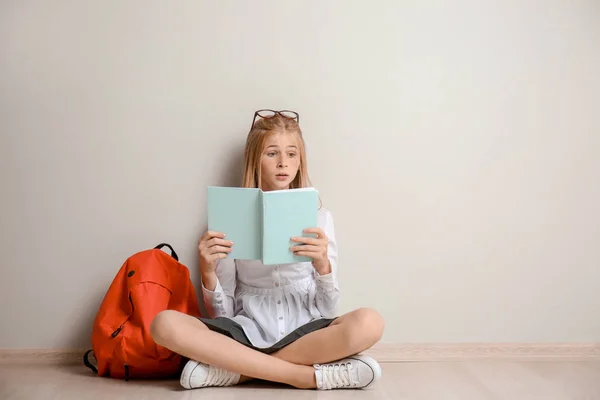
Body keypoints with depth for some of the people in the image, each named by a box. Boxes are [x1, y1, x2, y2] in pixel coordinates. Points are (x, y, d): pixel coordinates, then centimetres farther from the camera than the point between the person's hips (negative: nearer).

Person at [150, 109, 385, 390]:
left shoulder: (318, 216, 4)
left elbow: (327, 310, 1)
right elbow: (222, 314, 3)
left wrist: (323, 266, -19)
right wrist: (208, 272, -16)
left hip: (304, 333, 0)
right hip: (248, 333, 0)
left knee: (368, 323, -31)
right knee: (164, 325, -27)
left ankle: (241, 369, -18)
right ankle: (307, 376, -23)